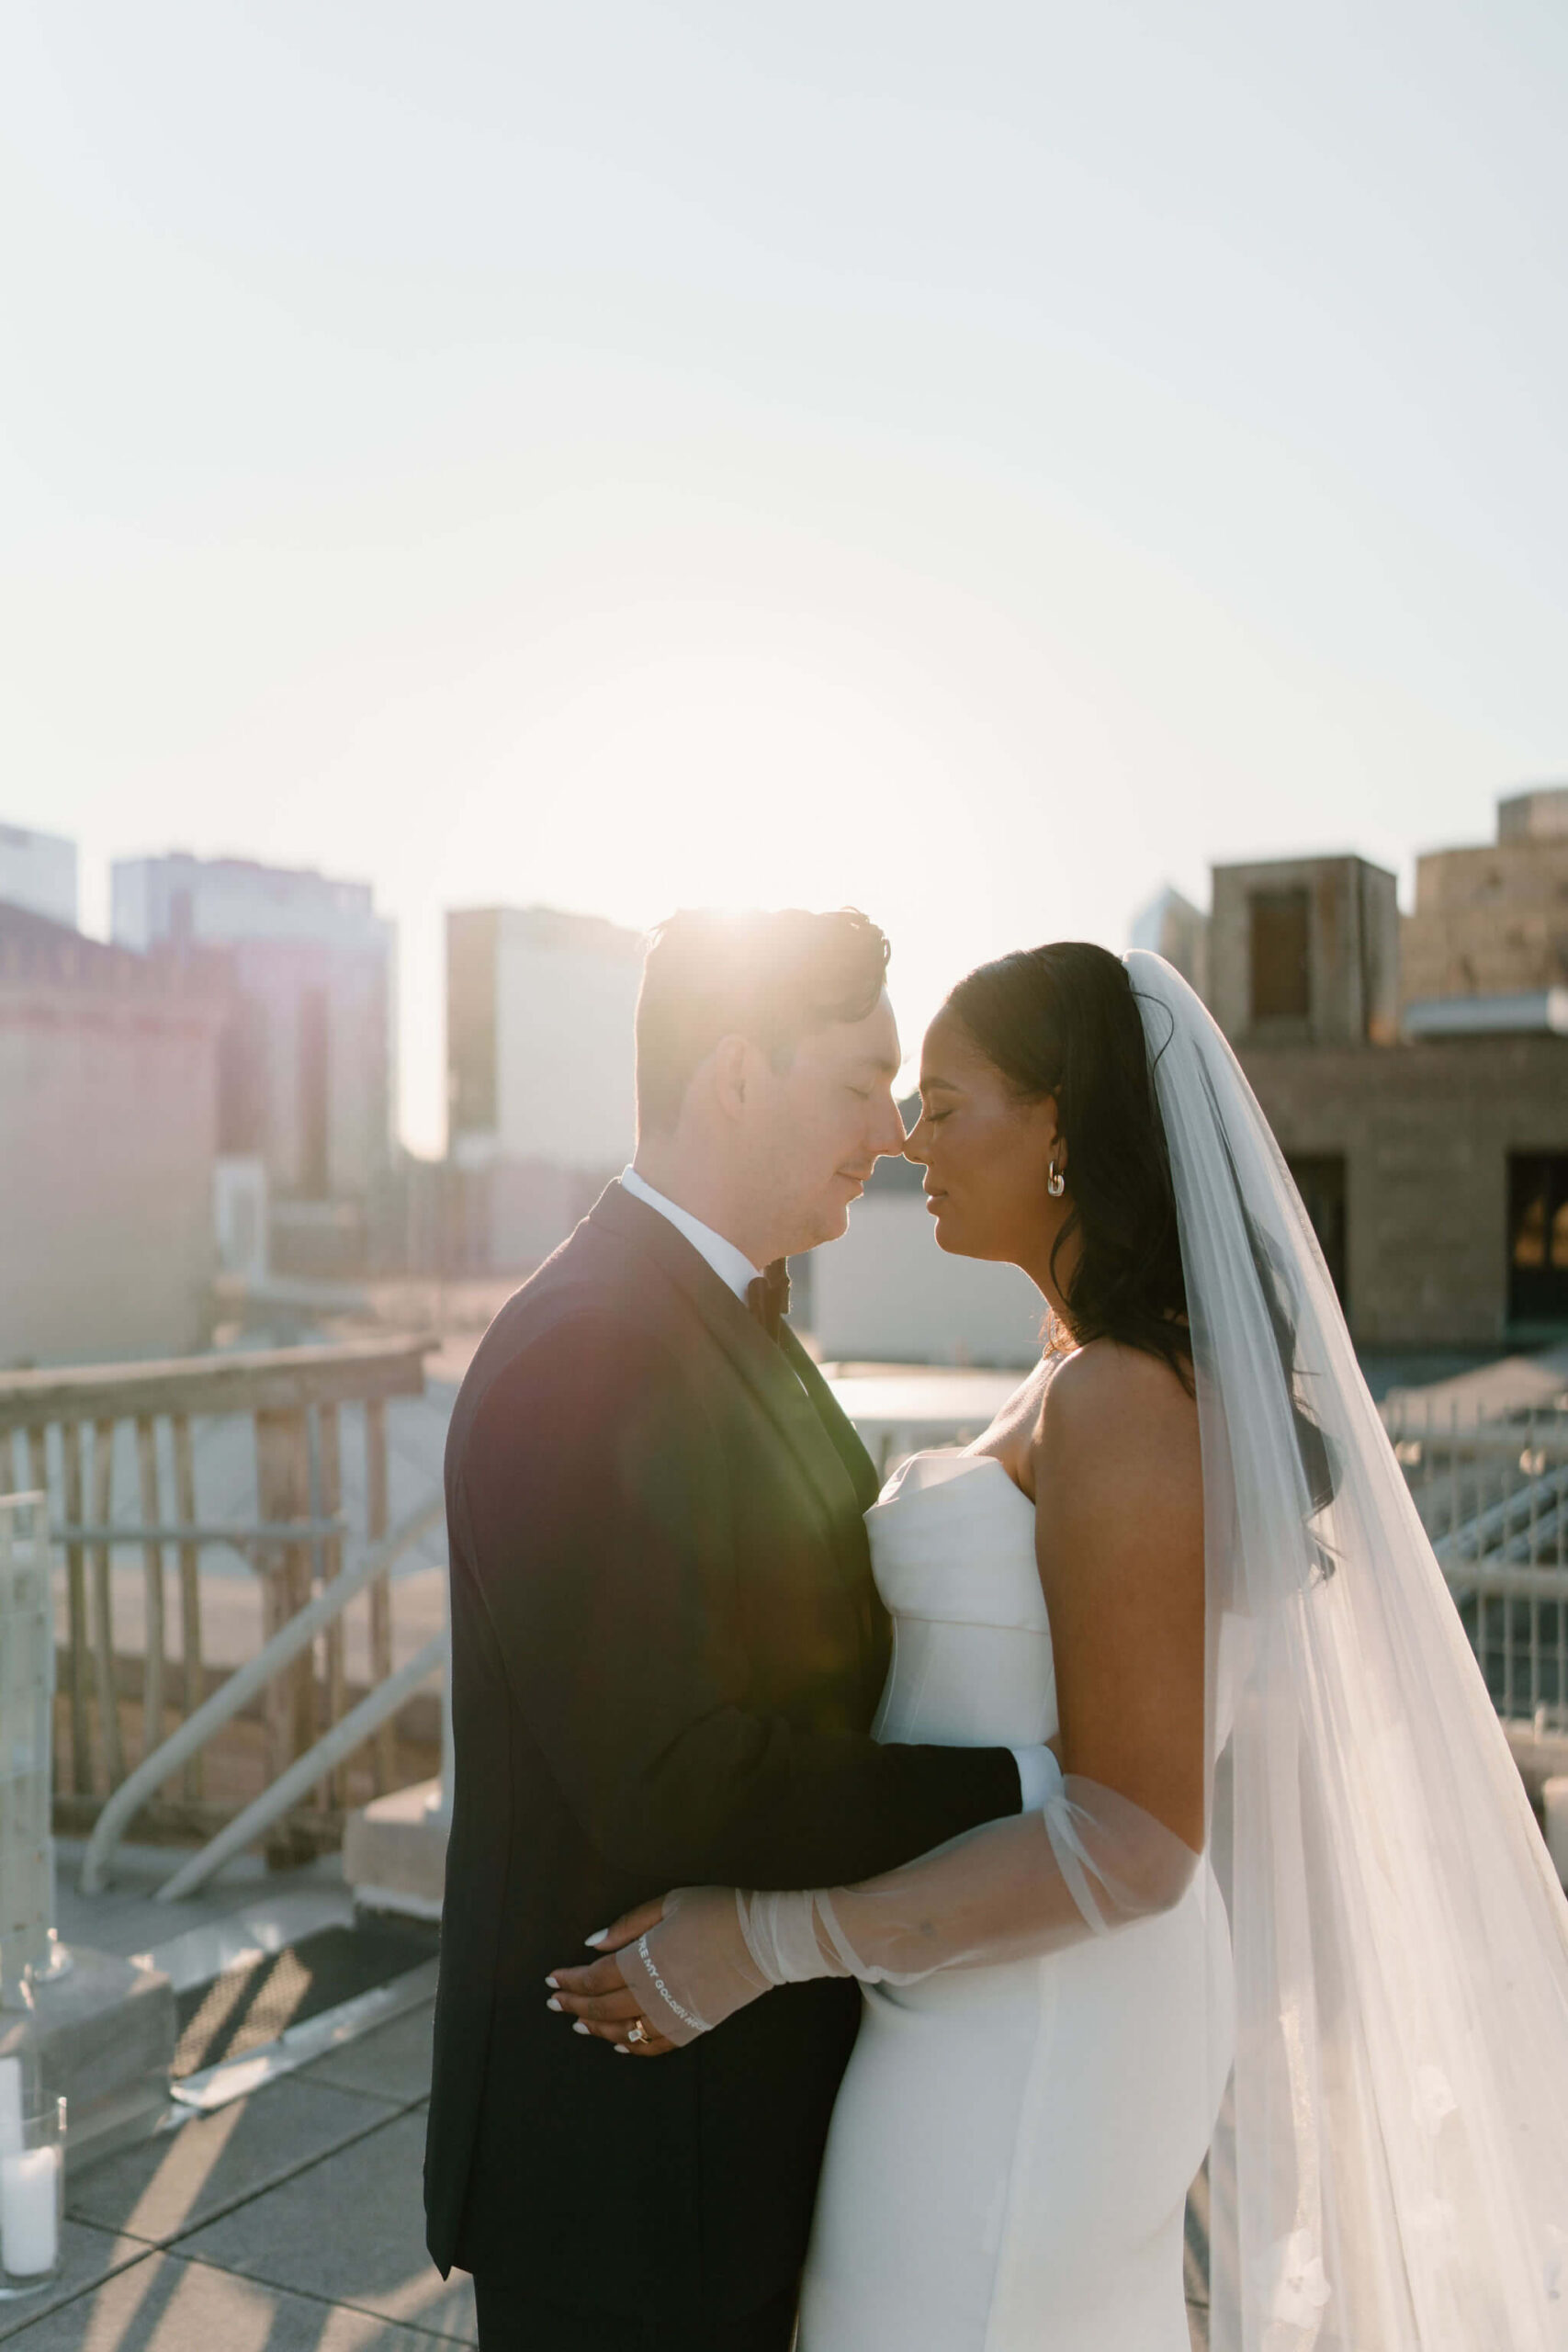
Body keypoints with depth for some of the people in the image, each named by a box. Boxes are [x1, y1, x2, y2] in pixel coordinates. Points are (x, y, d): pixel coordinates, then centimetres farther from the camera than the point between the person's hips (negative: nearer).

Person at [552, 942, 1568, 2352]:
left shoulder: (1122, 1404, -24)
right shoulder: (1129, 1380, 6)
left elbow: (1136, 1838, -25)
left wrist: (764, 1941, -24)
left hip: (1016, 2028, -9)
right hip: (1077, 1987, 9)